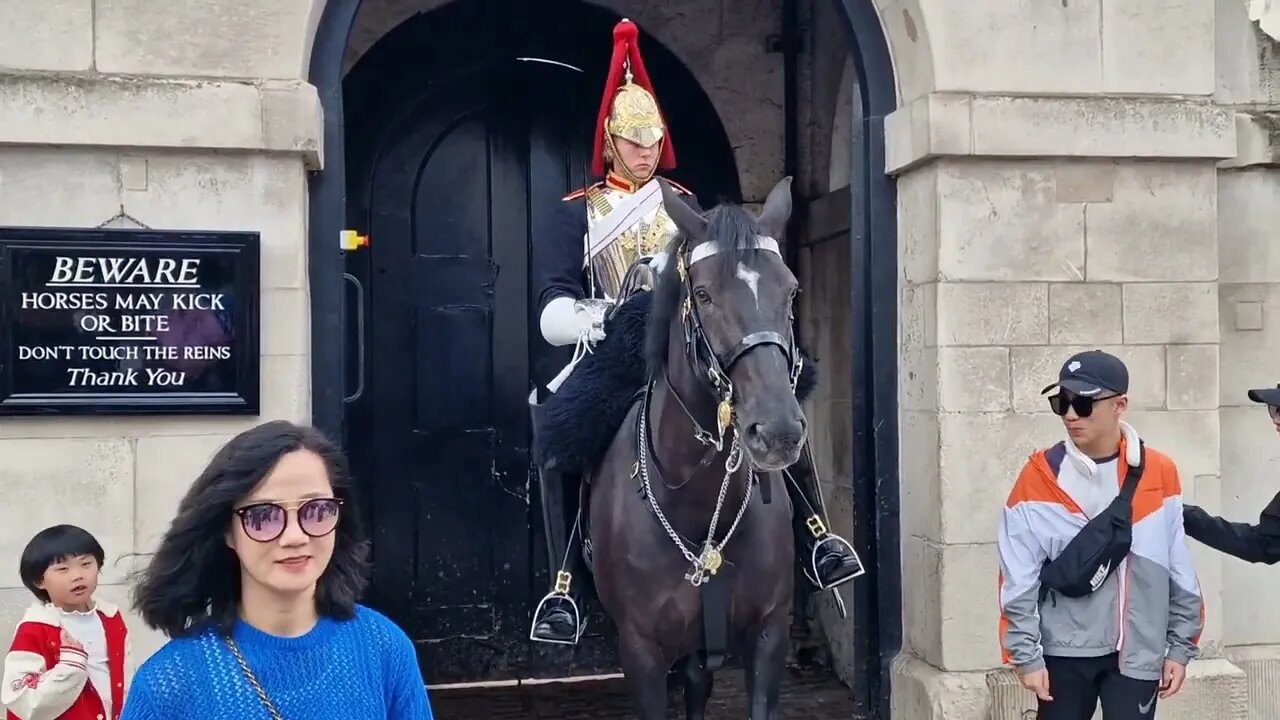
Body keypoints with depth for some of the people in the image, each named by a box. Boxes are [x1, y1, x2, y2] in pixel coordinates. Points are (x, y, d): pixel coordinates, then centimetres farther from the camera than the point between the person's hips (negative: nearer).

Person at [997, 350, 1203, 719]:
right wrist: (1026, 654, -8)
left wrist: (1180, 647, 5)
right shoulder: (1040, 476, -8)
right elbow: (1019, 579, -7)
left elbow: (1181, 573, 4)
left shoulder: (1159, 472, -2)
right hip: (1064, 652, -1)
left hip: (1139, 653, 1)